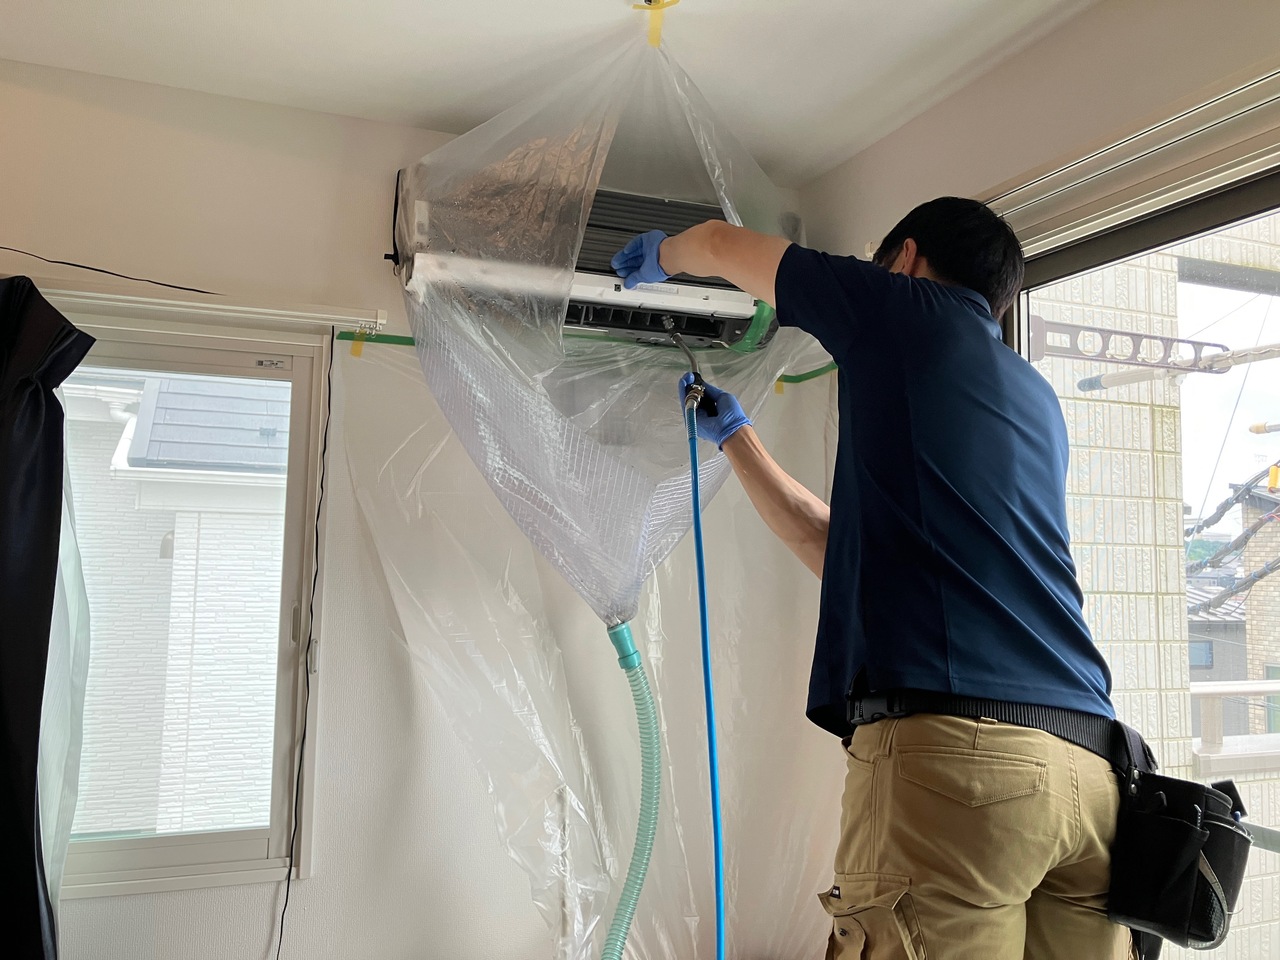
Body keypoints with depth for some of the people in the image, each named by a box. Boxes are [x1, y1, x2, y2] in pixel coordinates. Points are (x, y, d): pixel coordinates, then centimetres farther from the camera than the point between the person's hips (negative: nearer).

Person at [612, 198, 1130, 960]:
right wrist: (733, 435, 39)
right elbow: (844, 551, 30)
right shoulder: (1035, 398, 27)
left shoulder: (913, 308, 7)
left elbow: (723, 245, 20)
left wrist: (658, 255, 43)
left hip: (954, 749, -8)